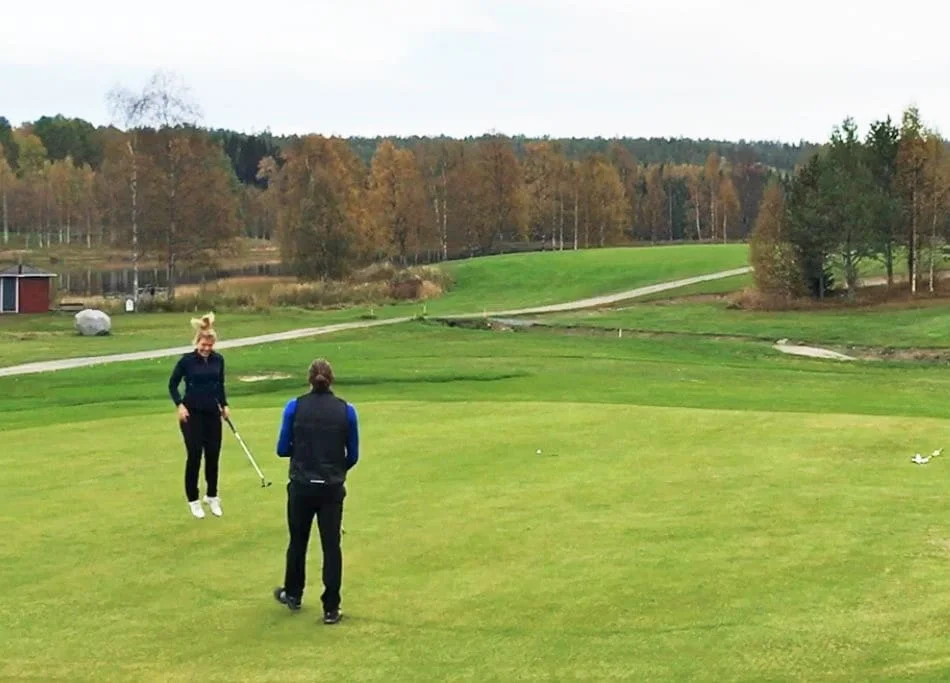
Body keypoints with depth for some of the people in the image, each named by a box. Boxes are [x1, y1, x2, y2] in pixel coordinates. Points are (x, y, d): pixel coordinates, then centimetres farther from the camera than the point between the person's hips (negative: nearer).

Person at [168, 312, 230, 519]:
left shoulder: (218, 359, 1)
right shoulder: (186, 360, -10)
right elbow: (172, 385, -1)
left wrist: (224, 405, 9)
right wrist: (180, 405, -12)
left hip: (212, 412, 4)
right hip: (192, 413, -4)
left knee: (213, 455, 5)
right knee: (194, 455, -2)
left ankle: (212, 496, 21)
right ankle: (193, 500, 10)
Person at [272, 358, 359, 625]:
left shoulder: (295, 407, -7)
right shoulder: (346, 411, -4)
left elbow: (283, 449, -2)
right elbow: (353, 455, 2)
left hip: (301, 486, 0)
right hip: (332, 488, 0)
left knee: (298, 541, 18)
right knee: (331, 545, 6)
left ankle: (293, 594, 36)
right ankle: (331, 609, 7)